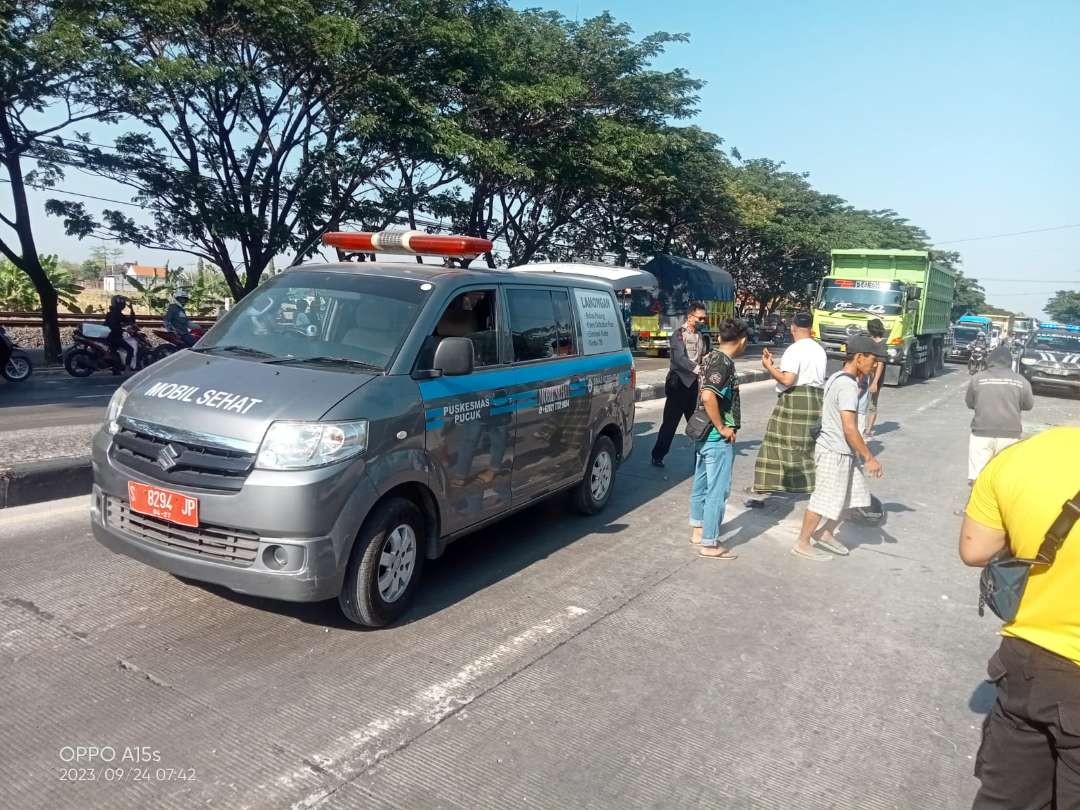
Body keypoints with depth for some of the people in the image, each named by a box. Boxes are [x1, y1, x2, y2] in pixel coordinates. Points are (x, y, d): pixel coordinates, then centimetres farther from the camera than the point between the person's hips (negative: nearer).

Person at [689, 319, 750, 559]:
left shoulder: (711, 357, 9)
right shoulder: (723, 362, -19)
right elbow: (708, 396, -31)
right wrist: (722, 428, -21)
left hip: (703, 433, 10)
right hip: (718, 438, -10)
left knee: (702, 484, 19)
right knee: (717, 490, -1)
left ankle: (698, 531, 33)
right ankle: (709, 544, 6)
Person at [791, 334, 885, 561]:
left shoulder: (837, 379, 10)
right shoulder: (848, 386, -20)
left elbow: (824, 413, 19)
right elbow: (850, 428, -23)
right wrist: (869, 458, -16)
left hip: (838, 450, 10)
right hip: (835, 453, -10)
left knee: (855, 495, 17)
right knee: (825, 499, 0)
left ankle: (825, 533, 27)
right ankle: (802, 544, 11)